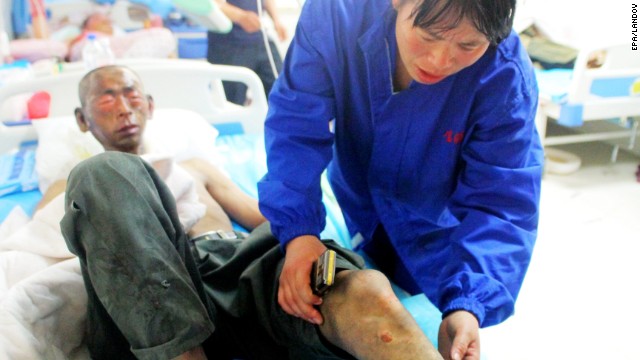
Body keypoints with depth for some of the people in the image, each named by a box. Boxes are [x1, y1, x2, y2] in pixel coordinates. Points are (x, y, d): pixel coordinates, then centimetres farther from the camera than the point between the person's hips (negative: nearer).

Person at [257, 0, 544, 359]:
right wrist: (297, 230, -45)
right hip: (359, 213, 2)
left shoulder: (506, 76, -31)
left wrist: (469, 304, -46)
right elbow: (297, 127, -31)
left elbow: (499, 204, -31)